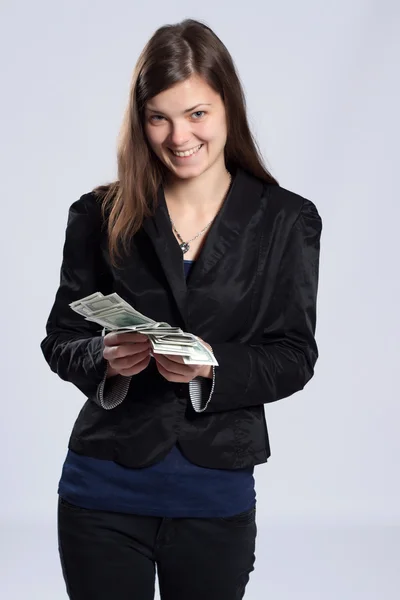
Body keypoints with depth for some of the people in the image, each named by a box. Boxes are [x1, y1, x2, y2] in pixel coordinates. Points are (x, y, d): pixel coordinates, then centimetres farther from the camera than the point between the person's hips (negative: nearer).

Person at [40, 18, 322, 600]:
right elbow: (60, 340, 5)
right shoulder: (101, 216, 2)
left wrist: (212, 365, -19)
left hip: (217, 497, 0)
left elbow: (294, 356, -2)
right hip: (105, 493, 0)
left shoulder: (286, 221, 0)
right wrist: (104, 357, -17)